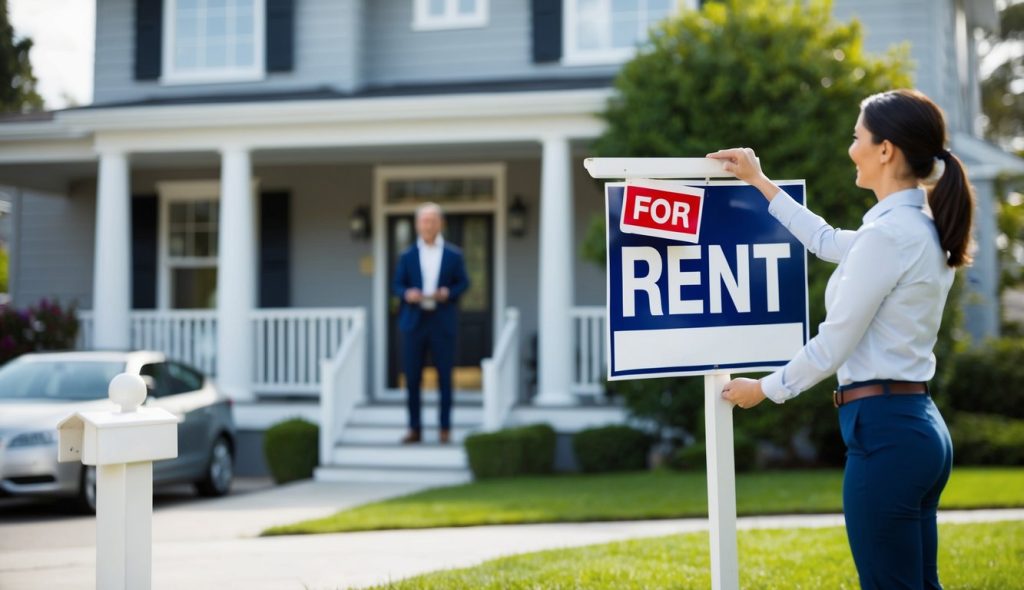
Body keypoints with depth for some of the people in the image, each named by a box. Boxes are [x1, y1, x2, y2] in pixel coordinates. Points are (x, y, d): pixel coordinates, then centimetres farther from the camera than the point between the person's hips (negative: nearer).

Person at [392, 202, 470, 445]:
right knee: (412, 377, 1)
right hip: (414, 322, 1)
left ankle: (445, 428, 10)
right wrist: (407, 294, -13)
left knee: (444, 377, 2)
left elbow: (463, 283, 6)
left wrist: (448, 293, -13)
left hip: (442, 322, -1)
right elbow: (397, 285, 8)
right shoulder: (407, 256, 8)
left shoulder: (454, 255, 6)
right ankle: (414, 428, 9)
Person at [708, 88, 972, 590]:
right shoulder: (922, 228, 12)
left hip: (885, 431, -10)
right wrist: (758, 182, 36)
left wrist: (765, 389, 3)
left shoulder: (888, 234, -18)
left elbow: (833, 345, -14)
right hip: (918, 426, 10)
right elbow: (827, 242, 30)